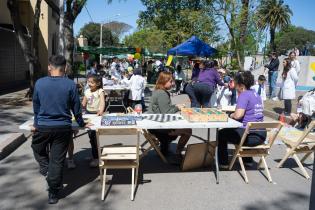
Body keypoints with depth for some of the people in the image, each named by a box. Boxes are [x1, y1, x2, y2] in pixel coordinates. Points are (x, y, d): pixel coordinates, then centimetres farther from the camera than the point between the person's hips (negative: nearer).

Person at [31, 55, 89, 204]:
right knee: (57, 161, 9)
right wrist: (81, 123, 16)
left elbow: (35, 106, 7)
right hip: (63, 127, 0)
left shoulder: (39, 83, -3)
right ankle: (53, 194, 18)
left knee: (38, 149, 31)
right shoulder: (70, 84, -8)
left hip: (43, 126, 1)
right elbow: (76, 107, 0)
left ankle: (46, 169, 12)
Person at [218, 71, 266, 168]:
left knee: (222, 133, 13)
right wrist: (234, 113, 15)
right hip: (261, 134, 9)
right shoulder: (255, 94, 12)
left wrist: (231, 115, -3)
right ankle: (248, 160, 42)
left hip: (251, 136, -9)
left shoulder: (244, 95, -13)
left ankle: (223, 163, 23)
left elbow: (238, 115, -25)